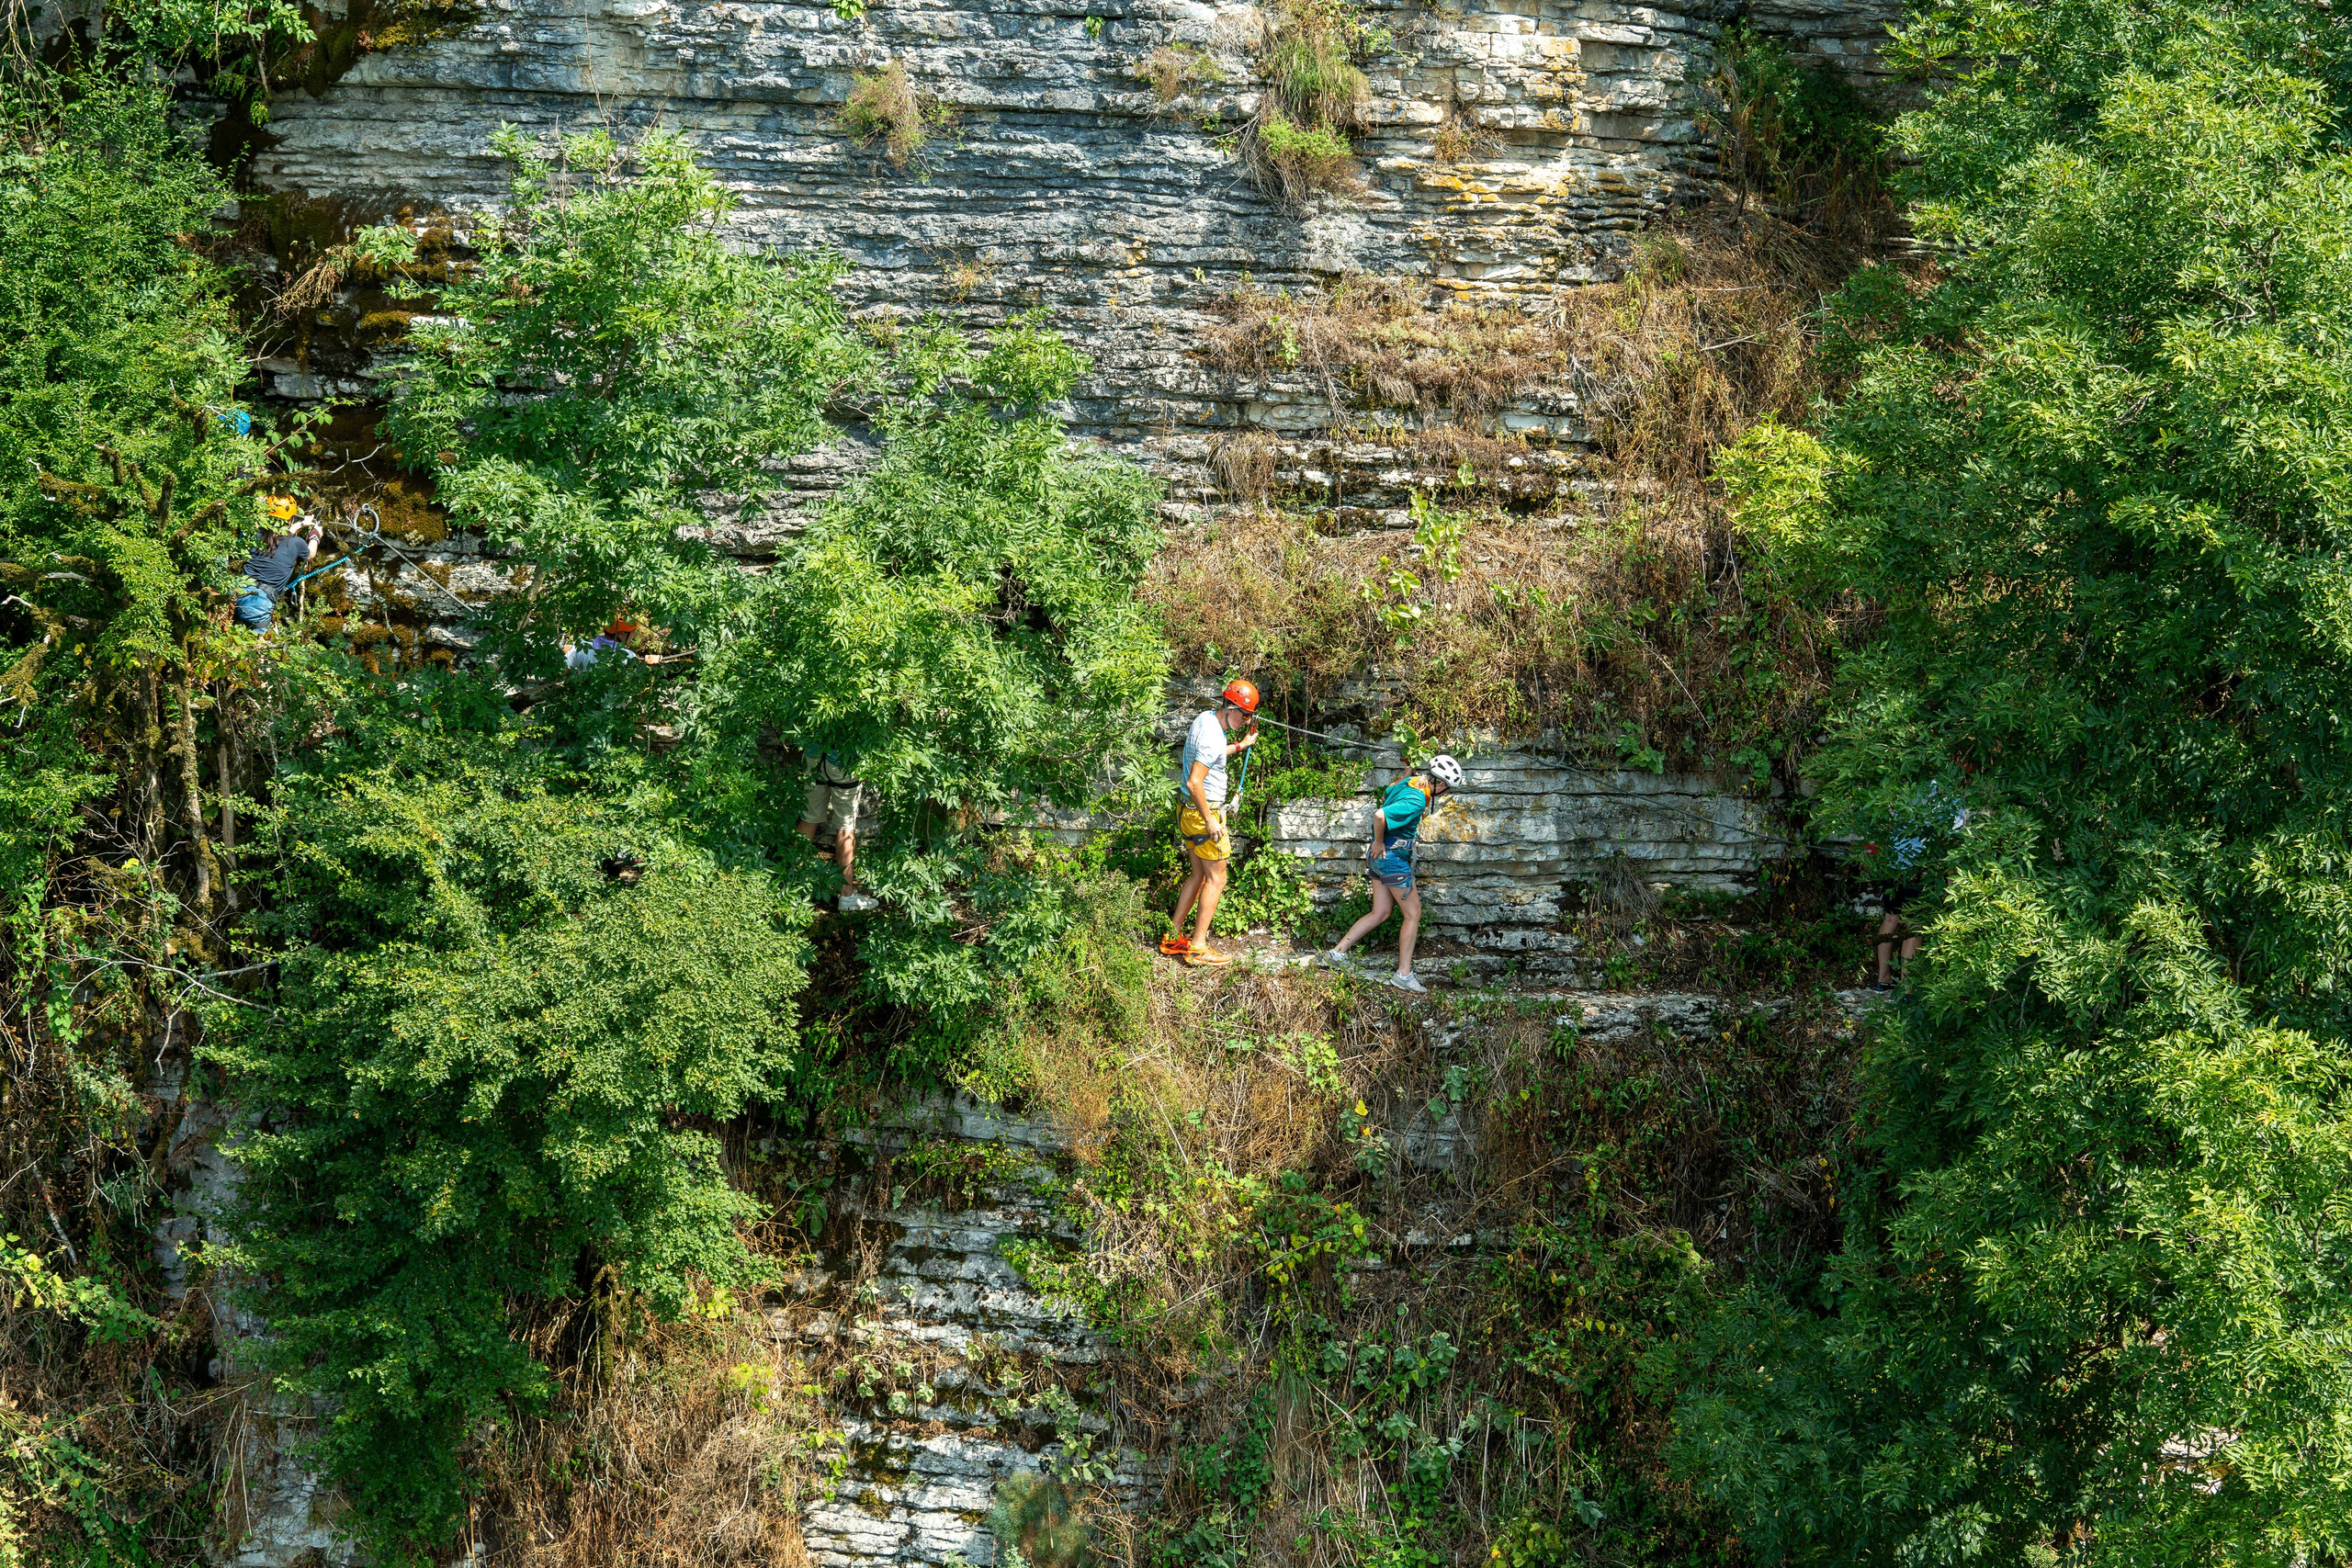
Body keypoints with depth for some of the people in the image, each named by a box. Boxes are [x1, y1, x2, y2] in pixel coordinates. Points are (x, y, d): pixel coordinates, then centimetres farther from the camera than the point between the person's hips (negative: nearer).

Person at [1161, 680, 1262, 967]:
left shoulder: (1205, 717, 6)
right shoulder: (1213, 737, -24)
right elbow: (1195, 783, -28)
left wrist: (1241, 745, 27)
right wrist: (1210, 821, -23)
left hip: (1188, 811, 10)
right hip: (1204, 812, -10)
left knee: (1198, 874, 17)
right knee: (1216, 879, -3)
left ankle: (1172, 938, 20)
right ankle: (1198, 948, -3)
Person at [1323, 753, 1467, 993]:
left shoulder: (1411, 782, 4)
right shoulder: (1416, 802, -26)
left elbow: (1388, 795, 25)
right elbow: (1380, 815, -38)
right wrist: (1379, 843, -21)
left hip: (1382, 857, 10)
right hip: (1394, 859, -10)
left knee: (1380, 913, 15)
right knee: (1413, 914, 0)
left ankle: (1336, 953, 16)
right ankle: (1403, 975, 5)